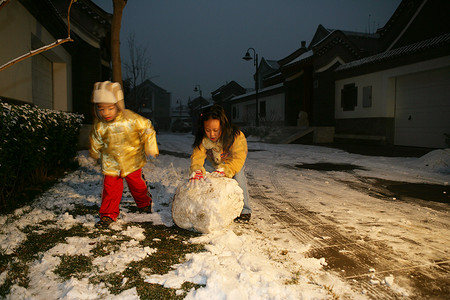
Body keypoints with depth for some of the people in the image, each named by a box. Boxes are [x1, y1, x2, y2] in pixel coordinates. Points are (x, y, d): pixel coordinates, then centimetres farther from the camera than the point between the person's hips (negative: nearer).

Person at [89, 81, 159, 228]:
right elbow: (96, 143, 9)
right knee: (110, 188, -1)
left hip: (132, 161, -1)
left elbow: (147, 129, -6)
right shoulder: (99, 126, -11)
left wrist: (150, 147, -4)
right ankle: (108, 215, 17)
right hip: (111, 163, 1)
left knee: (137, 184, 14)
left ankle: (144, 203, 42)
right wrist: (95, 153, 24)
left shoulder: (131, 119, -19)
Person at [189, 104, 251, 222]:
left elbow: (238, 158, -45)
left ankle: (245, 211, -14)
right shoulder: (203, 139, -29)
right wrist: (197, 170, -57)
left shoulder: (236, 136, -40)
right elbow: (197, 155, -36)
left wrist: (224, 170, -60)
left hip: (232, 161, -3)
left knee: (237, 176, -24)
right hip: (217, 162, 3)